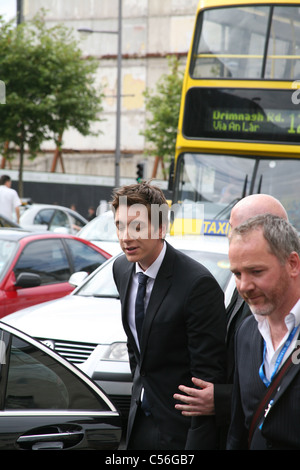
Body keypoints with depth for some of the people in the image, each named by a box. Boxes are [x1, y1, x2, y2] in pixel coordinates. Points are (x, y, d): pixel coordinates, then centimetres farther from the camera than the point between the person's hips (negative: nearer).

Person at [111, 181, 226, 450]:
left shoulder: (198, 284, -23)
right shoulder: (122, 269, 1)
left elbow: (208, 376, -22)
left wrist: (197, 444, -23)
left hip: (180, 427, -7)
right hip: (141, 416, 7)